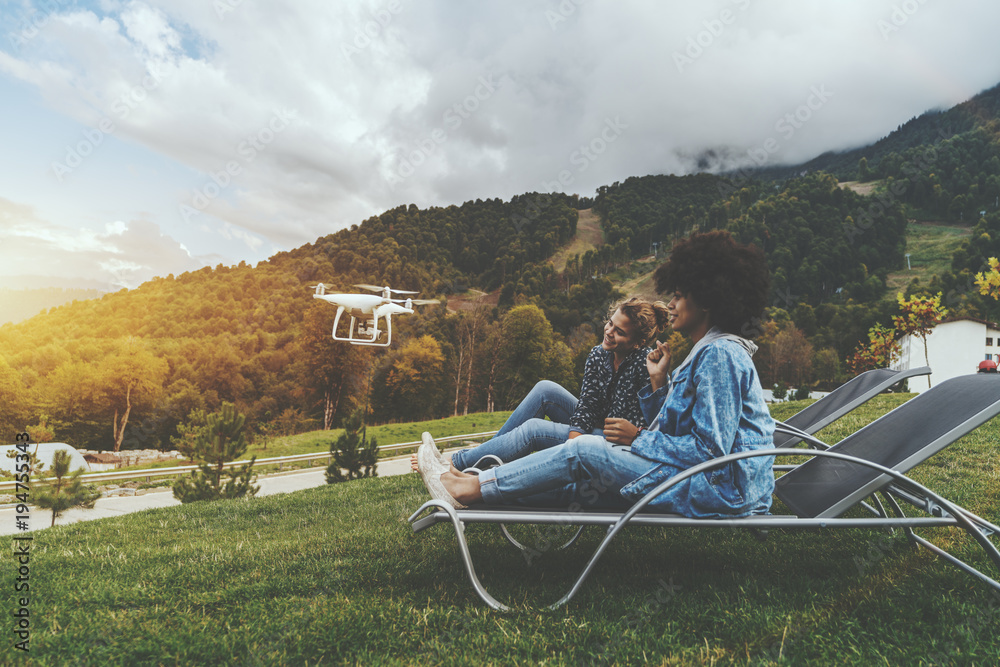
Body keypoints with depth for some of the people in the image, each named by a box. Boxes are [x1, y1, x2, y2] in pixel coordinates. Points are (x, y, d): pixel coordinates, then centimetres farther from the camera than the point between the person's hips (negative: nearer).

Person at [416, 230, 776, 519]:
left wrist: (639, 438, -12)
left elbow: (710, 449, -21)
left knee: (586, 450, -14)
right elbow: (674, 429, 14)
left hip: (719, 487, -9)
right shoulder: (707, 353, 17)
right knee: (582, 480, 2)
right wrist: (658, 381, 2)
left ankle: (473, 487, -6)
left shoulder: (720, 353, -15)